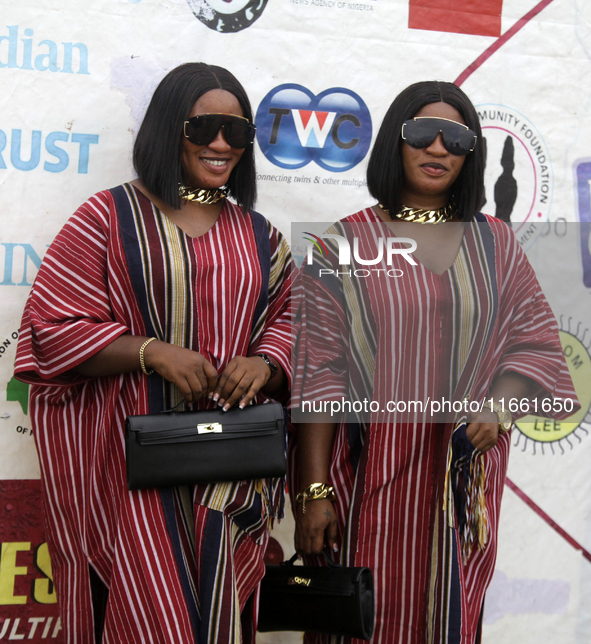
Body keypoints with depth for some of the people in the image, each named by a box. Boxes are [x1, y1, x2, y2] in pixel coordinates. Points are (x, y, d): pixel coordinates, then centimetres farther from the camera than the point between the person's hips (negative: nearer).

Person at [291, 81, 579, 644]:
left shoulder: (494, 243, 10)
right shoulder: (345, 244, 0)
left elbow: (537, 341, 12)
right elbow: (318, 375, -4)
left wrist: (500, 406, -8)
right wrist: (314, 490, -9)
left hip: (463, 476, 3)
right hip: (367, 476, -3)